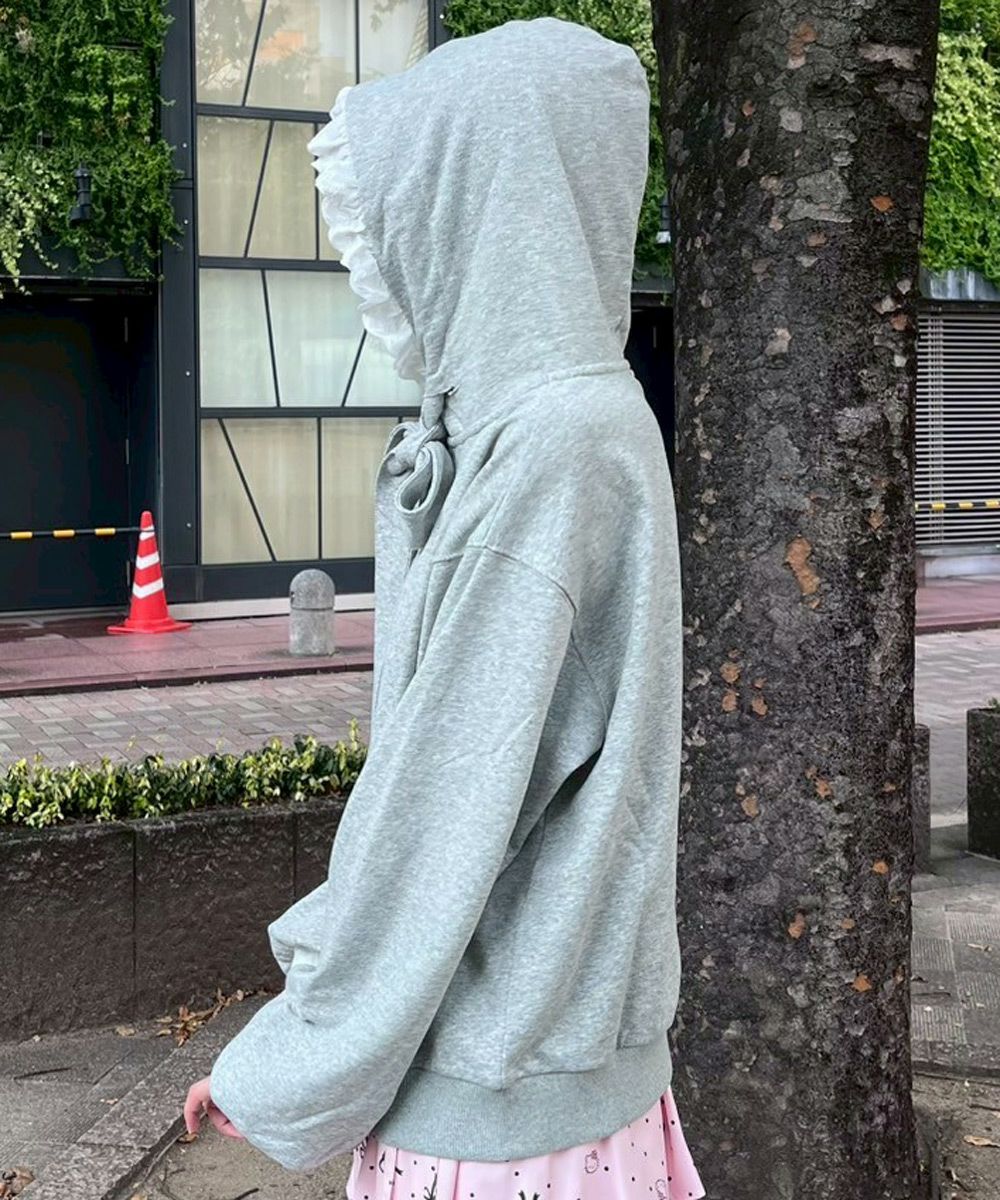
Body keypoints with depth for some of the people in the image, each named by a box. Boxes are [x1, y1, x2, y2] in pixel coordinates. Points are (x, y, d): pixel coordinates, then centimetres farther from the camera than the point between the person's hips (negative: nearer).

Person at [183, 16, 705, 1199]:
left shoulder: (560, 447, -21)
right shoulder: (511, 423, 7)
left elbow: (451, 800, -20)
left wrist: (289, 1071, -10)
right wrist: (331, 950, 15)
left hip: (503, 1099, -8)